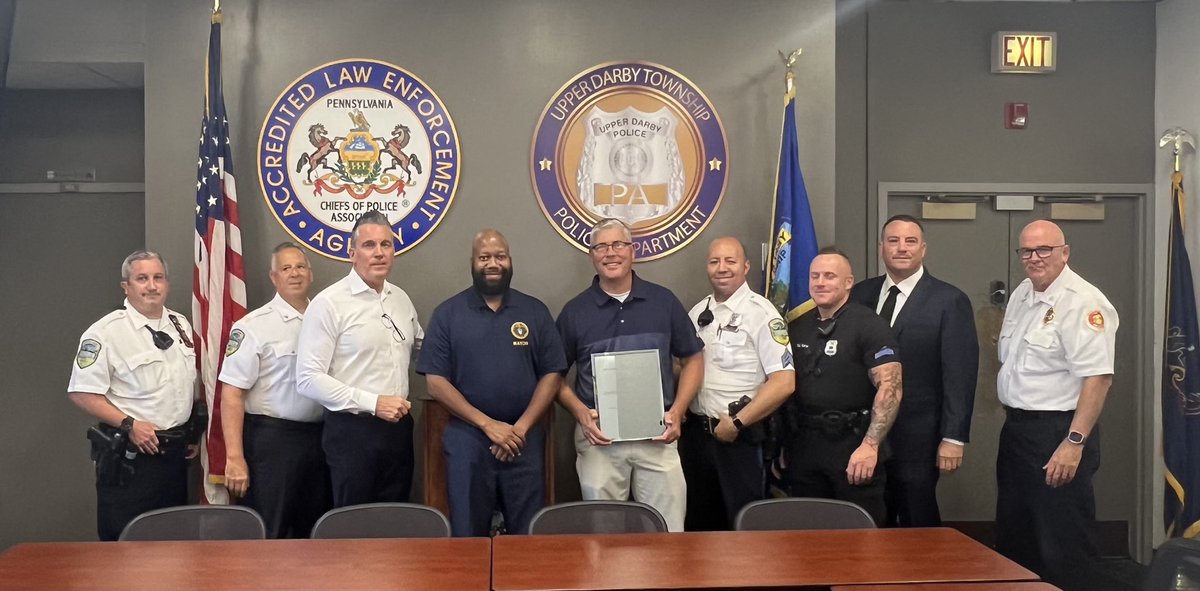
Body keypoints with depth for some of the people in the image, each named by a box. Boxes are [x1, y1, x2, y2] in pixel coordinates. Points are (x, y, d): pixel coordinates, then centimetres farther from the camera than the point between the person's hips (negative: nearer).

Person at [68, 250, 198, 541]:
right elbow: (82, 393, -15)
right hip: (129, 455, -6)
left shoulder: (181, 325, 8)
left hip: (176, 451, 6)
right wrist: (129, 425, -21)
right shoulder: (106, 332, -12)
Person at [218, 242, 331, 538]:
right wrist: (234, 458, -17)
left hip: (318, 439, 5)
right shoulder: (253, 326, -8)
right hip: (271, 440, -5)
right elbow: (231, 394, -12)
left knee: (314, 532, 15)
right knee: (267, 535, 3)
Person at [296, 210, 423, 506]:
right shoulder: (329, 303, -11)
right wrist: (373, 402, -19)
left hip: (398, 427, 6)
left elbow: (421, 347, 26)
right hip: (352, 431, -6)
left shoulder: (401, 299, 9)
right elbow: (308, 379, -16)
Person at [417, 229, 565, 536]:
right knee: (468, 535, 8)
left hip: (524, 441, 1)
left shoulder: (535, 311, 6)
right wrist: (488, 424, -12)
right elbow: (436, 382, -4)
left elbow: (552, 375, 3)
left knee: (528, 535, 6)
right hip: (467, 440, -1)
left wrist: (521, 427, -9)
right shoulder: (447, 314, 2)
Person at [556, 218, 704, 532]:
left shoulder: (664, 301, 4)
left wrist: (677, 411, -2)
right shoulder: (575, 311, 3)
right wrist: (580, 411, -9)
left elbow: (693, 359, 11)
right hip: (599, 436, 0)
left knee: (667, 530, 4)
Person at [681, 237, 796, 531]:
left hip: (738, 437, -6)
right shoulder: (698, 313, 9)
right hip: (695, 432, 6)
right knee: (698, 520, 17)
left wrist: (737, 422, -15)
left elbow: (784, 382, -17)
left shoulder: (760, 313, -11)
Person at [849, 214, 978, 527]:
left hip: (917, 436, -3)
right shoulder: (860, 294, 7)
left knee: (918, 524, 6)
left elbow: (960, 374, -7)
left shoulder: (950, 301, -5)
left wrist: (954, 437, -11)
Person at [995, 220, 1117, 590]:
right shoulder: (1022, 294, 12)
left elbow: (1098, 377, -22)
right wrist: (1013, 420, 16)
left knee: (1060, 546, 1)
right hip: (1016, 428, 9)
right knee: (1013, 535, 19)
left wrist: (1074, 443, -26)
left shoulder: (1083, 303, -16)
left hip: (1058, 434, -9)